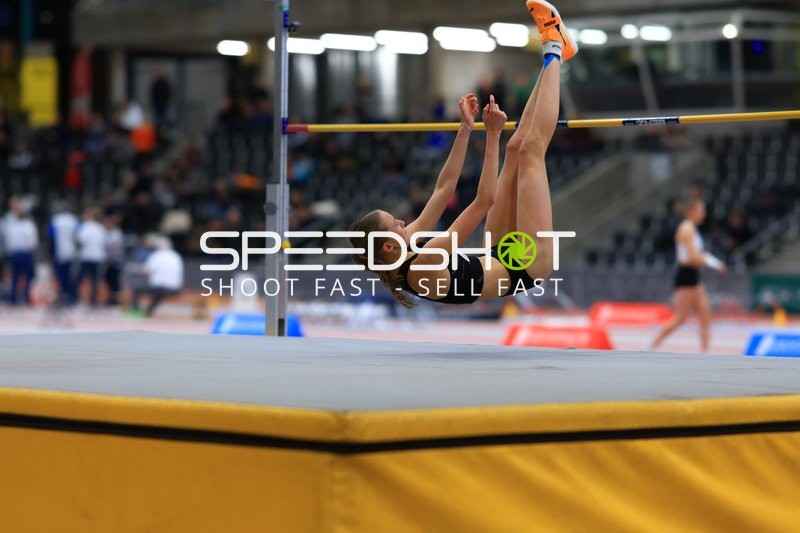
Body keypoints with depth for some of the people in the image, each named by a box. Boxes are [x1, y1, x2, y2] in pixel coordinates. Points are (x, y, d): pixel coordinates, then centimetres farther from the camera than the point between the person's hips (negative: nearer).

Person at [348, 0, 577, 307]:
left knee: (516, 147, 6)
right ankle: (554, 51, 7)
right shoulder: (421, 268, -36)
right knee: (531, 149, -10)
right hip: (525, 265, -8)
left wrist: (465, 128, -3)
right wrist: (492, 135, -31)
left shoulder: (403, 255, -9)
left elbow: (444, 188, -1)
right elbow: (484, 200, -37)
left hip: (503, 257, 8)